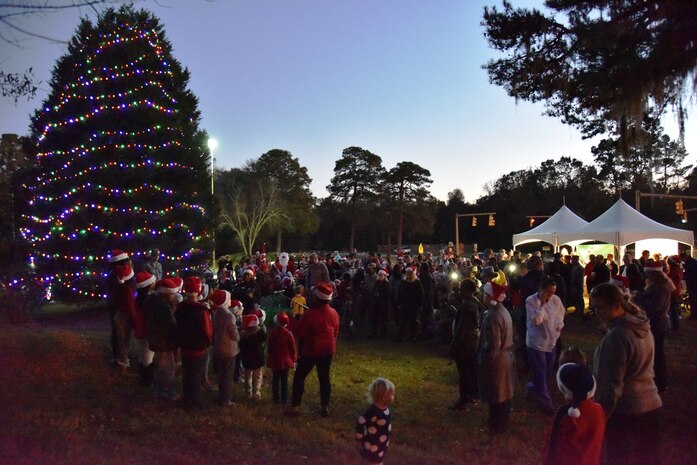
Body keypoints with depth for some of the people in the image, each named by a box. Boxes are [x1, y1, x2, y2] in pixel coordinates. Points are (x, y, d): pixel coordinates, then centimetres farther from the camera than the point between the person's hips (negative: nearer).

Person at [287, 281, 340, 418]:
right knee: (324, 378, 15)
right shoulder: (334, 313, -5)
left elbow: (297, 332, -16)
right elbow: (335, 333, 7)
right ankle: (325, 407, 20)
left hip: (310, 351, -5)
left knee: (299, 377, 9)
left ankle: (295, 407, 9)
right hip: (327, 351, 5)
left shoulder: (310, 314, -24)